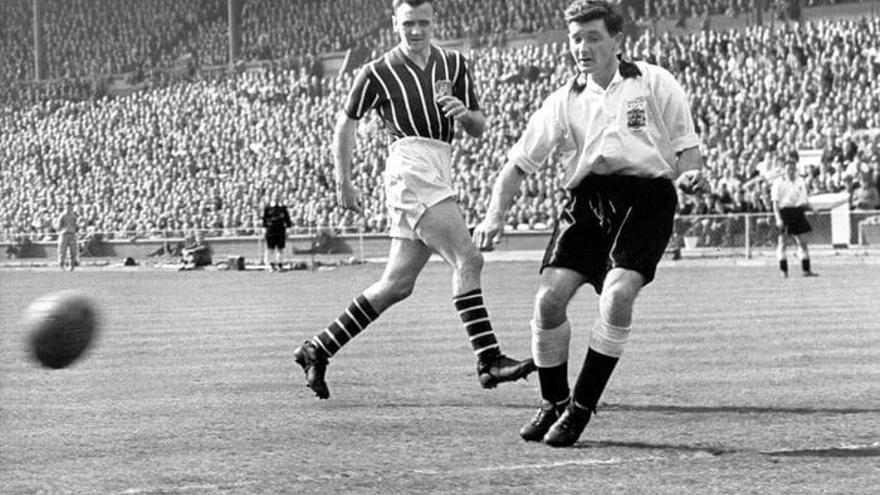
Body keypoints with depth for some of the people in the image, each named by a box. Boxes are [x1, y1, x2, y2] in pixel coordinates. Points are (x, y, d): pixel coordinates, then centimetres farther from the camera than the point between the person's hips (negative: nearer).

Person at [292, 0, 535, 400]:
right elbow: (345, 124, 12)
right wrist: (343, 182, 10)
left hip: (438, 176, 6)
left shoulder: (453, 64, 15)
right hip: (411, 168, -6)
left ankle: (317, 350, 16)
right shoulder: (377, 74, 3)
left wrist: (464, 113, -6)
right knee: (467, 260, -18)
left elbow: (479, 128, 16)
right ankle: (489, 361, -23)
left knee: (397, 285, 8)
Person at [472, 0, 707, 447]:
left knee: (617, 294, -24)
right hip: (587, 197, 3)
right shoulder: (564, 102, 10)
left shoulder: (654, 83, 4)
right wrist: (495, 217, -5)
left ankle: (581, 408, -10)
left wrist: (688, 175, -16)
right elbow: (518, 164, 9)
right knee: (549, 296, -12)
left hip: (646, 195, -3)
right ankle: (553, 403, 11)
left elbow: (686, 145, 7)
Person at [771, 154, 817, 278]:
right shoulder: (779, 182, -4)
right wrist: (778, 218, -17)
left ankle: (806, 270, 7)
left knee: (801, 241, 4)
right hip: (784, 212, -5)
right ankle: (783, 271, 0)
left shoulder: (800, 181, 12)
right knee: (782, 241, -4)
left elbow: (805, 200, 20)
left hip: (797, 212, 5)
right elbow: (775, 202, -8)